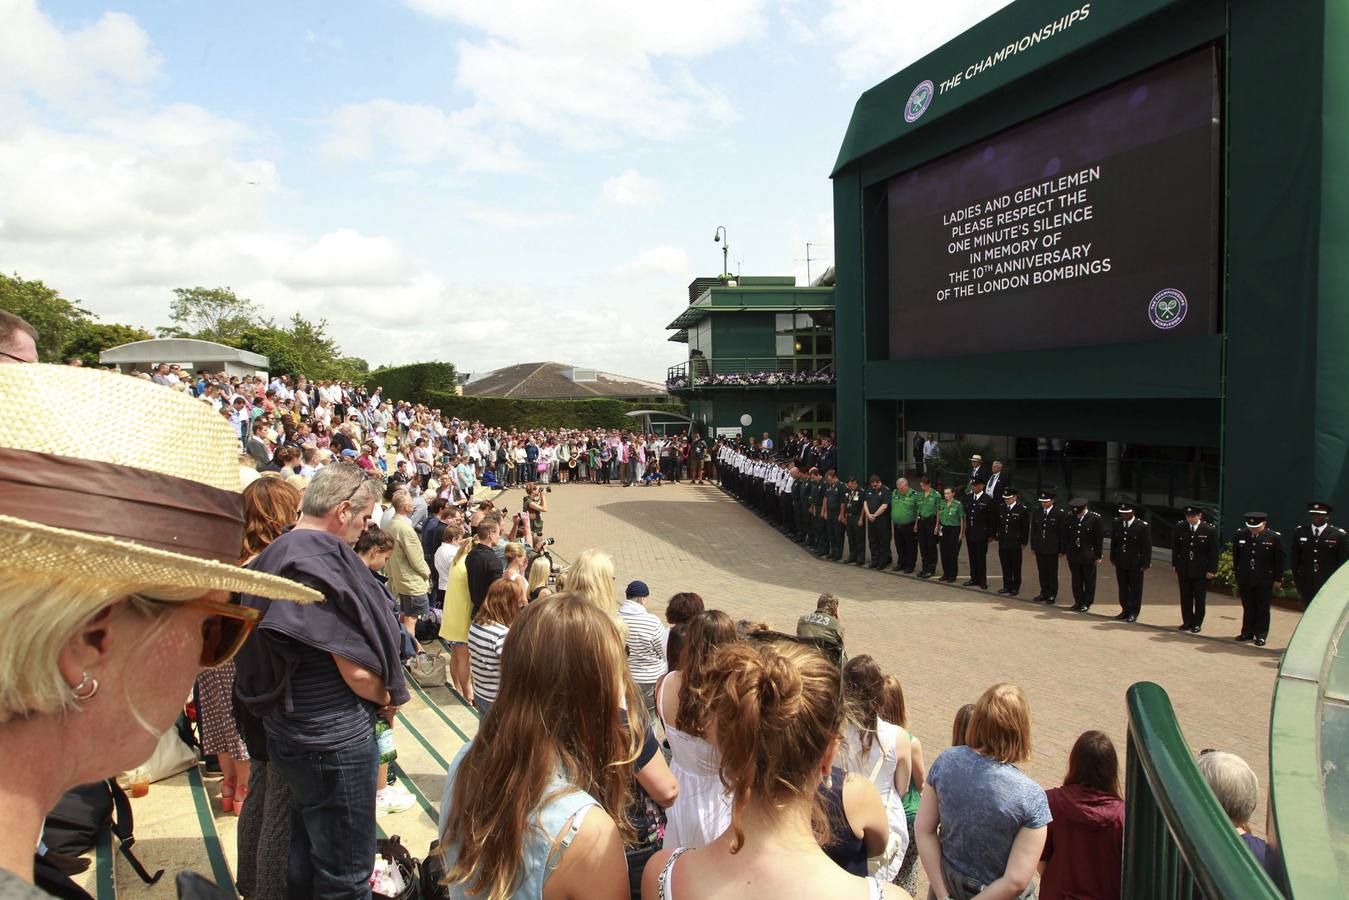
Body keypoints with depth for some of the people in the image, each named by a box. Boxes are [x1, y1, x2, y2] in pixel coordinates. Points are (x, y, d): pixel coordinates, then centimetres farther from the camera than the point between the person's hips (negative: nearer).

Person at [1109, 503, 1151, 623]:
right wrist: (1113, 558, 10)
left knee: (1135, 589, 7)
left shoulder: (1142, 526, -13)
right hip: (1120, 562, 4)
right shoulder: (1116, 523, 1)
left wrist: (1145, 564, -10)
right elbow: (1113, 542, 11)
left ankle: (1134, 613, 17)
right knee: (1123, 588, 12)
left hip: (1135, 564, -4)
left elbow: (1147, 546, -9)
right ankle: (1125, 610, 24)